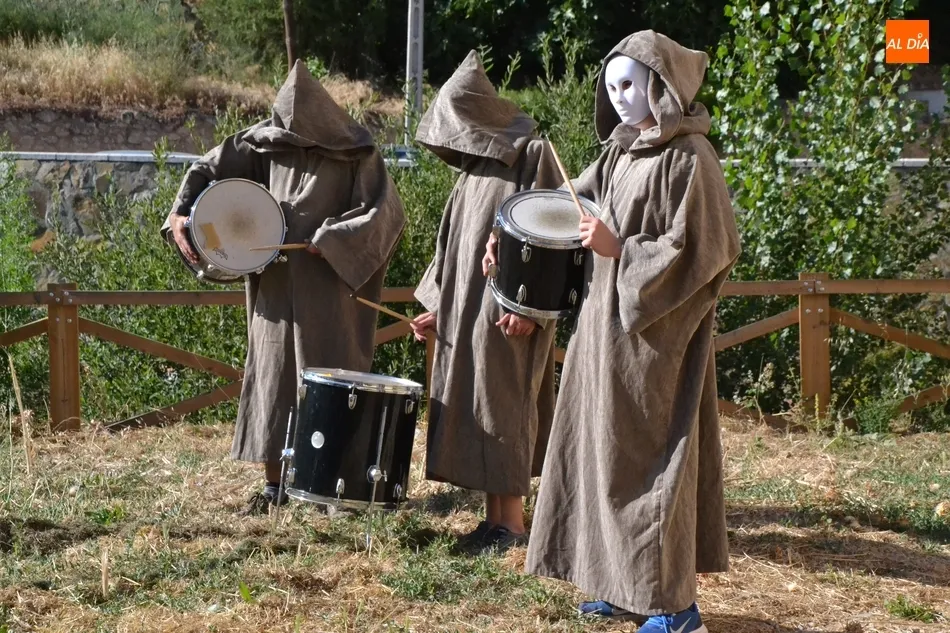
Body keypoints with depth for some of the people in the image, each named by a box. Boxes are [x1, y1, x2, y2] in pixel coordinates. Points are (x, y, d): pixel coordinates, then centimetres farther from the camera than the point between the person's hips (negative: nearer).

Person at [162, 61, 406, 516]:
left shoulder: (355, 154, -7)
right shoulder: (264, 143, 2)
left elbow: (385, 213, -14)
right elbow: (208, 171, 4)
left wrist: (333, 241, -20)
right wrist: (179, 217, -11)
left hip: (329, 294, -3)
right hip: (276, 290, 3)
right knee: (272, 379, 5)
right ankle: (273, 484, 13)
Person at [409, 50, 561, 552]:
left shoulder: (531, 155, -8)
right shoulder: (473, 166, 16)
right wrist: (437, 306, 16)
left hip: (508, 310, -8)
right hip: (465, 312, 8)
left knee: (501, 408, -6)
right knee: (470, 409, 8)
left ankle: (511, 522, 1)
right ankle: (493, 517, 14)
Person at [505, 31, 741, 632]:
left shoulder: (689, 158, -13)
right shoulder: (620, 154, 12)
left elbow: (702, 248, -18)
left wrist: (622, 251, -18)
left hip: (656, 331, -9)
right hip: (610, 321, 9)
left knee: (648, 452, -5)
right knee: (608, 448, 11)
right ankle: (628, 582, 21)